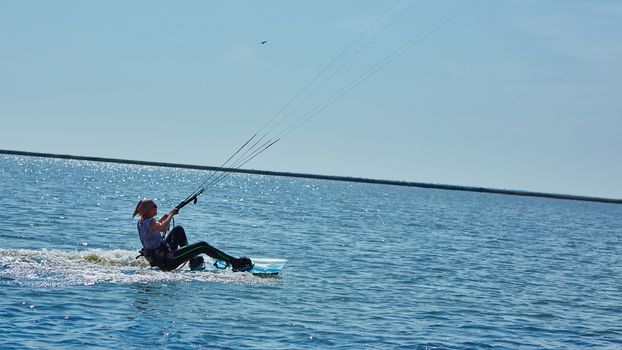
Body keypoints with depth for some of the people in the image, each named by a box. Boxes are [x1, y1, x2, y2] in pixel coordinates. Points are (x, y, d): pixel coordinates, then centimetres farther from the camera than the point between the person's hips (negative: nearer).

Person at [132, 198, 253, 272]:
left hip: (157, 257, 10)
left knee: (178, 230, 25)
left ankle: (192, 259, 25)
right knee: (203, 246, -8)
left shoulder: (140, 223, 6)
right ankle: (235, 263, -9)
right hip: (168, 262, -10)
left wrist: (166, 216, 17)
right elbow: (163, 228, -43)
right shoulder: (150, 222, -21)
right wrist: (171, 215, -26)